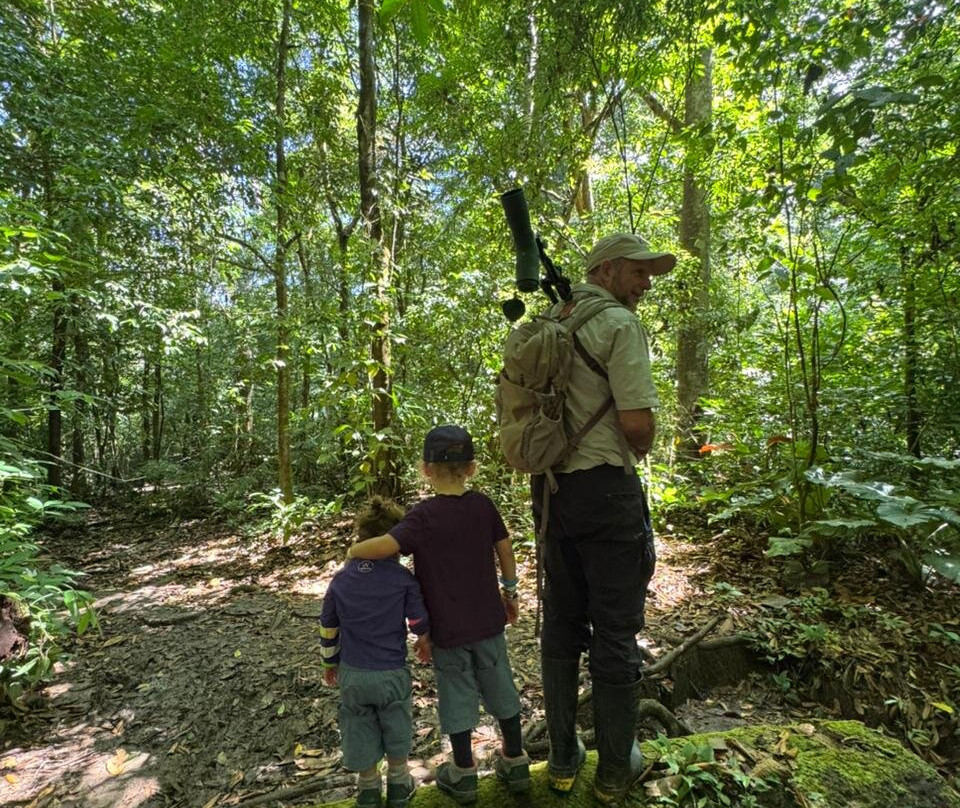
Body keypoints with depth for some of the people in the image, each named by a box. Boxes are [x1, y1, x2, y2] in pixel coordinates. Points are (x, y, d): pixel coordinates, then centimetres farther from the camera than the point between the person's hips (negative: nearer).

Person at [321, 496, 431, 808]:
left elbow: (328, 627, 6)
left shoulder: (341, 579, -4)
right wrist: (425, 642, 14)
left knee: (359, 731, 22)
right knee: (397, 729, 22)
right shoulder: (404, 579, -15)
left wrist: (330, 661, 21)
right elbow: (420, 622, -8)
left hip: (352, 674, 3)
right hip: (392, 673, -2)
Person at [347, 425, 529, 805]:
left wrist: (353, 551, -11)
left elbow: (384, 546, -32)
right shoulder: (483, 505, -7)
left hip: (448, 628, -3)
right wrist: (509, 591, 15)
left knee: (458, 695, 14)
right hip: (488, 620, 4)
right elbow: (505, 550, 2)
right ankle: (516, 762, 34)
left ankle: (464, 773, 31)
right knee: (500, 688, 19)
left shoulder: (423, 515, -20)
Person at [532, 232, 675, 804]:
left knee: (561, 626, 17)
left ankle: (563, 759, 33)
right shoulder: (620, 324, -11)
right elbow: (637, 421, -19)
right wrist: (642, 448, 3)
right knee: (615, 631, 9)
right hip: (605, 487, -7)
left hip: (552, 488, 7)